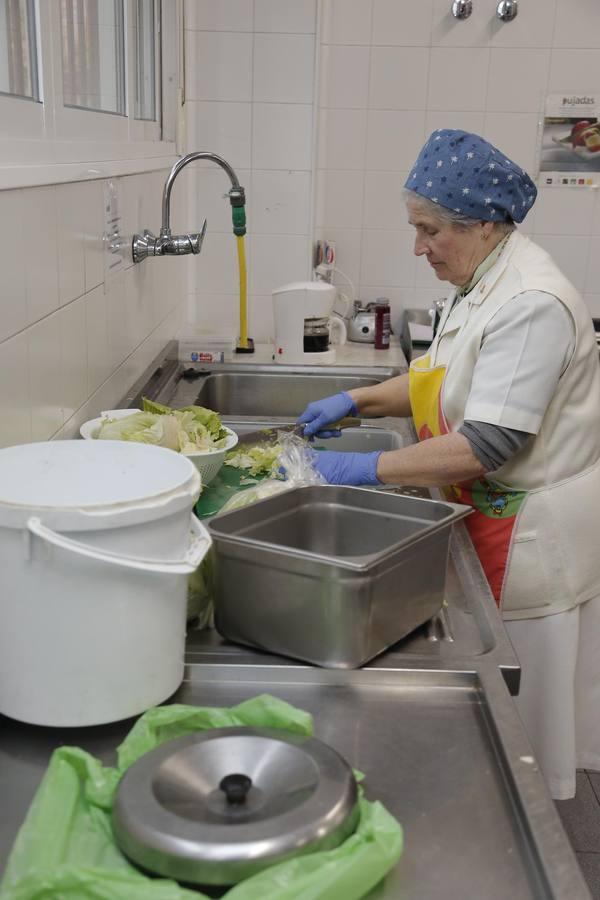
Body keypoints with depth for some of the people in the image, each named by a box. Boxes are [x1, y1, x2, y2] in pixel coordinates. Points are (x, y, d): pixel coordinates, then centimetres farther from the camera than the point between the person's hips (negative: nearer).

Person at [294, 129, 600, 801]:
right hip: (493, 519, 9)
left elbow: (488, 444, -29)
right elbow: (443, 379, 20)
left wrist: (370, 468, -24)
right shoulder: (480, 283, 7)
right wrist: (356, 401, 9)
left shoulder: (531, 304, -25)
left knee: (522, 710, 8)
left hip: (535, 535, -9)